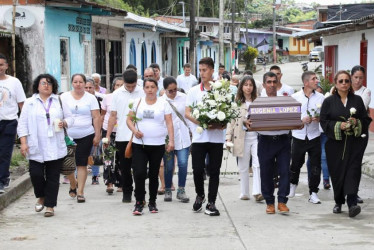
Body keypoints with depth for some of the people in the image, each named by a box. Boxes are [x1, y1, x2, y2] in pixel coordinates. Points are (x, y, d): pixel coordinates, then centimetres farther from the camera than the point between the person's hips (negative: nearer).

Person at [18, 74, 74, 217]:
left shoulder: (59, 101, 11)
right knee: (36, 174, -8)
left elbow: (70, 118, 15)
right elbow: (23, 124, 4)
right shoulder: (29, 103, 7)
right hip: (36, 148, -1)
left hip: (55, 148, 1)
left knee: (53, 177, 1)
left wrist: (64, 123, -9)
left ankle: (50, 205, 9)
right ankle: (41, 197, 20)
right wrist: (23, 142, -6)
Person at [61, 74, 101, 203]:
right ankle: (73, 185, 29)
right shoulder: (64, 97, 6)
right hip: (67, 136, 1)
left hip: (85, 136, -1)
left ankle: (80, 192, 4)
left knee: (82, 164, -2)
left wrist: (97, 135, -3)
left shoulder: (91, 98, 4)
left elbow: (96, 117, 3)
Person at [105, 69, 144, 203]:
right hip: (122, 137, 2)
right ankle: (127, 193, 19)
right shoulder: (117, 94, 5)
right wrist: (108, 135, 5)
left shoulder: (142, 93, -1)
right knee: (124, 167, 8)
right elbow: (113, 116, 8)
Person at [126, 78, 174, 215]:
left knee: (154, 174, 7)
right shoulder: (138, 102, 8)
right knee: (139, 173, -11)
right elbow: (129, 119, 11)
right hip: (139, 144, 0)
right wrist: (134, 130, -9)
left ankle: (152, 202, 20)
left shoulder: (163, 103, 4)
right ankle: (139, 203, -3)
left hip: (157, 145, 0)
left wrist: (171, 141, -9)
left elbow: (169, 123, 1)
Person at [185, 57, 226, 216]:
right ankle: (200, 195, 25)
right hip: (199, 137, 1)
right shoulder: (194, 91, 7)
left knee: (214, 171, 2)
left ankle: (211, 203, 10)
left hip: (216, 137, -1)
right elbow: (187, 113, 1)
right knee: (197, 169, -1)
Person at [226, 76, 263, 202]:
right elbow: (231, 121, 3)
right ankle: (244, 193, 16)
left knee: (258, 164, -12)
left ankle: (257, 192, -13)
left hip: (256, 136, 0)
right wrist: (229, 137, -4)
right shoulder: (236, 102, 5)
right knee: (243, 167, 7)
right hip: (241, 137, 0)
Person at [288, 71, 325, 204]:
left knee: (315, 166, 0)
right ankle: (293, 184, 39)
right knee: (296, 163, 11)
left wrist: (320, 118, -14)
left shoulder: (321, 97, 2)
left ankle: (313, 193, 12)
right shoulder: (295, 97, -1)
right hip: (298, 135, -1)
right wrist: (301, 120, -15)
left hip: (314, 137, 1)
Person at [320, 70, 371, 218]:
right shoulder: (329, 101, 5)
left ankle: (352, 203, -20)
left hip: (355, 142, 0)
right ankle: (338, 202, 22)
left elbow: (366, 120, 9)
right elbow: (324, 121, 0)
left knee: (353, 171, -12)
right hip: (335, 143, 0)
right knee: (337, 173, 4)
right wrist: (338, 125, -15)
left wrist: (356, 123, -12)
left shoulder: (357, 100, 9)